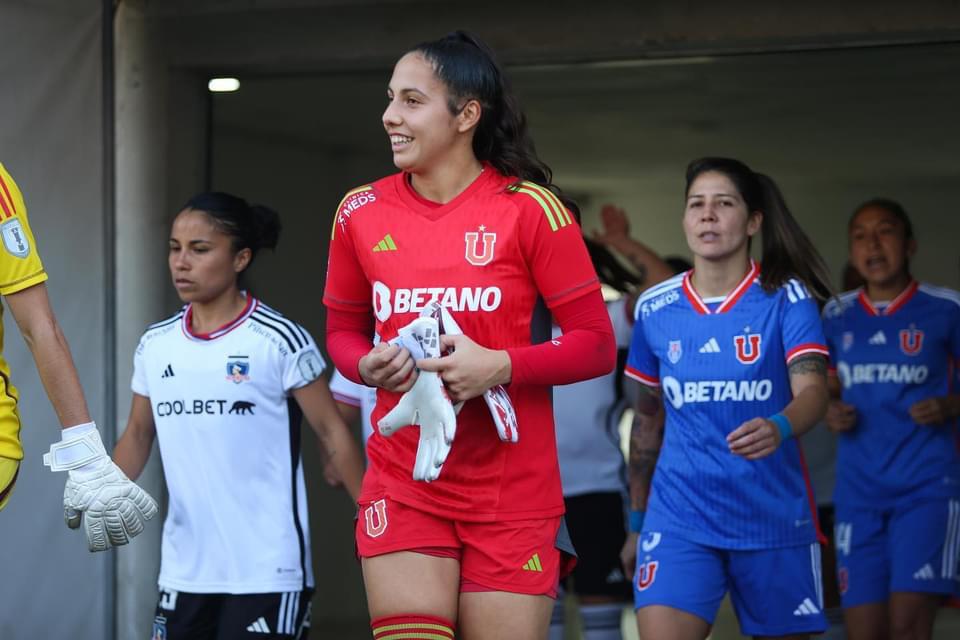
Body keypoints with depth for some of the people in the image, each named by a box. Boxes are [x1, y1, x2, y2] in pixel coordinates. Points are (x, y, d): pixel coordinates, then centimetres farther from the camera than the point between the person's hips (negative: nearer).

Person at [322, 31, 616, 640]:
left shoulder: (529, 208, -8)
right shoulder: (361, 212, 4)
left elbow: (597, 344, -5)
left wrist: (500, 366, -20)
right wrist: (369, 366, -6)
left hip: (514, 492, -2)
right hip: (402, 484, 2)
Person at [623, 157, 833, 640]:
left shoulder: (786, 297, -4)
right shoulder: (655, 309, 4)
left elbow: (813, 390, -19)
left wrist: (778, 428, -41)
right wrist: (637, 519, 17)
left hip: (773, 518, -1)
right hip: (679, 518, 1)